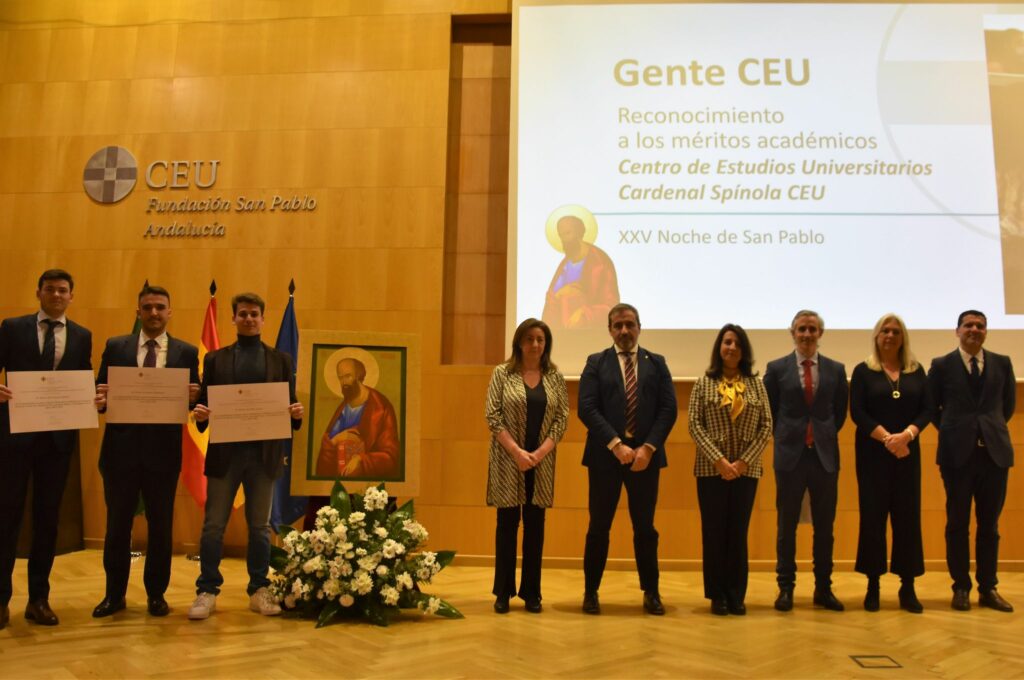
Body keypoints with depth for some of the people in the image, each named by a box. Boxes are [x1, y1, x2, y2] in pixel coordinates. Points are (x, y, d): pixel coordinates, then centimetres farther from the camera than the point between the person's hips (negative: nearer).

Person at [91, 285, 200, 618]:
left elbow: (194, 399, 2)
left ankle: (156, 594, 23)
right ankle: (114, 594, 24)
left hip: (163, 450, 0)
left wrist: (193, 397, -20)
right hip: (121, 448, 1)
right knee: (117, 525, 10)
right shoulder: (115, 347, 6)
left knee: (160, 526, 9)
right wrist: (101, 397, -19)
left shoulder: (186, 352, 4)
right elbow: (101, 396, 4)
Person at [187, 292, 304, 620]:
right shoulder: (215, 359, 7)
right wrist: (201, 414, -17)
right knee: (213, 525, 3)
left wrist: (296, 413, -16)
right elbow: (204, 403, 4)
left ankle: (259, 591, 19)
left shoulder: (280, 360, 8)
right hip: (225, 452, 0)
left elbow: (289, 405, 6)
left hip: (264, 453, 0)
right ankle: (207, 591, 14)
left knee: (260, 526, 9)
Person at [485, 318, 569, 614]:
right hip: (508, 459, -2)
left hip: (541, 461, 2)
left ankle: (531, 592, 17)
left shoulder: (555, 377, 6)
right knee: (507, 522, 4)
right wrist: (517, 452, -15)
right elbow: (493, 416, -6)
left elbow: (562, 417, 1)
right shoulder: (502, 373, 0)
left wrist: (540, 452, -11)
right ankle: (503, 592, 15)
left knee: (535, 525, 7)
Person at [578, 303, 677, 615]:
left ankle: (651, 592, 21)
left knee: (645, 527, 9)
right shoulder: (596, 363, 4)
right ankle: (591, 591, 18)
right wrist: (616, 445, -15)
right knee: (599, 527, 6)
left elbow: (668, 409, 2)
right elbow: (587, 408, -6)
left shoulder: (656, 363, 9)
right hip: (605, 455, -1)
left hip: (645, 454, 1)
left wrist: (648, 447, -10)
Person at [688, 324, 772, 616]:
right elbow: (694, 425, -3)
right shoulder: (704, 383, 2)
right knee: (714, 531, 3)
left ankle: (736, 595, 16)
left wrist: (744, 461, -8)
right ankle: (717, 595, 14)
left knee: (738, 532, 6)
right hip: (711, 468, -1)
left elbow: (766, 425, 2)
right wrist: (718, 460, -12)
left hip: (746, 469, 1)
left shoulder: (756, 383, 6)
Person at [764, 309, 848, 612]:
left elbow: (841, 411, 14)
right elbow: (769, 411, 7)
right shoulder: (776, 368, 1)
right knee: (787, 525, 5)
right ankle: (786, 588, 15)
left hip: (825, 454, 2)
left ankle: (823, 588, 19)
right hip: (790, 454, -1)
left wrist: (826, 435, 9)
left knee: (824, 526, 8)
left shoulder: (836, 369, 6)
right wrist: (785, 438, 5)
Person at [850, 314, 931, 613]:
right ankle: (873, 586, 7)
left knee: (908, 516, 2)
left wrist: (906, 435, -15)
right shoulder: (863, 371, 2)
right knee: (873, 515, 0)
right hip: (873, 453, -2)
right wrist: (886, 438, -16)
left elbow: (926, 409, 2)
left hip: (908, 451, 2)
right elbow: (857, 412, -6)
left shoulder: (917, 371, 9)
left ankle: (908, 587, 10)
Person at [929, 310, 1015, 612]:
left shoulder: (1002, 363, 8)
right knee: (958, 524, 3)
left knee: (989, 524, 7)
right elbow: (930, 406, 9)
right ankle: (961, 588, 12)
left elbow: (1009, 403, 19)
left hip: (995, 451, 2)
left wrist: (992, 428, 15)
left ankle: (988, 588, 16)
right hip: (958, 453, -2)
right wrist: (952, 430, 7)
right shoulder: (942, 365, 2)